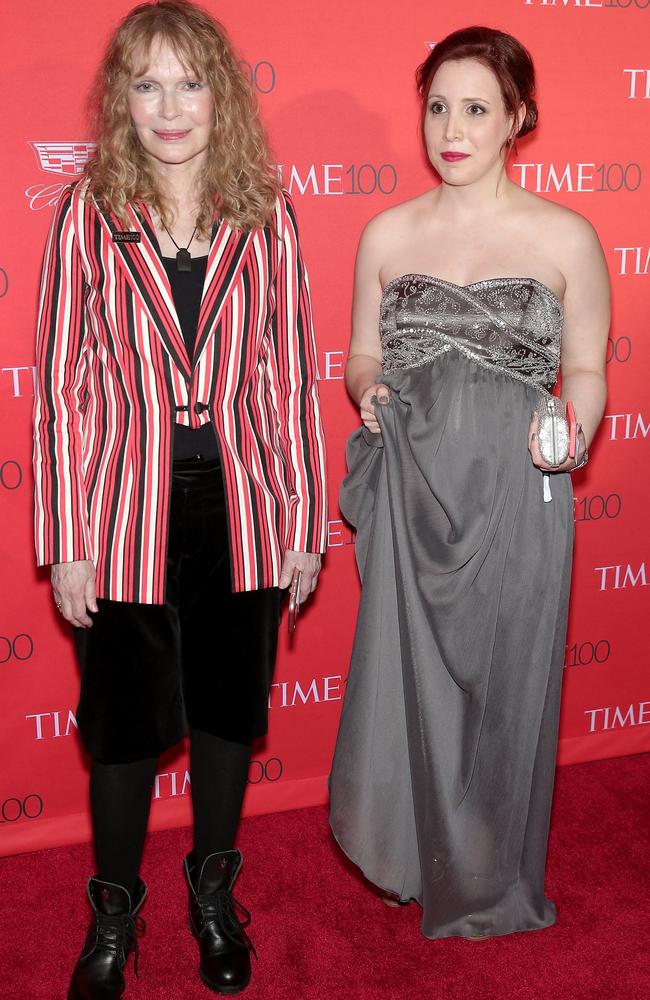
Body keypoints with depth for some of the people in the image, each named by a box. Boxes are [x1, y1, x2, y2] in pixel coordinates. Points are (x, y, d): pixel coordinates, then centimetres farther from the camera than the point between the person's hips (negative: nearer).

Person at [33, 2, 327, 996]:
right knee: (125, 718, 12)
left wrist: (304, 523, 1)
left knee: (229, 704, 16)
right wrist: (66, 541, -6)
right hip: (128, 513, -1)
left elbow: (292, 379, 1)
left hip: (242, 506, 2)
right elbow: (61, 384, -4)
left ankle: (214, 889, 40)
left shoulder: (265, 217, 0)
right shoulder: (88, 214, -4)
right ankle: (115, 911, 36)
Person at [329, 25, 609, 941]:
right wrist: (369, 394, -9)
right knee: (404, 678, 10)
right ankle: (405, 854, 36)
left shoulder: (566, 238, -1)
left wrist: (570, 431, -16)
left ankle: (491, 883, 33)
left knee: (503, 683, 9)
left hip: (514, 496, -2)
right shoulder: (388, 233, 6)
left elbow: (587, 370, 5)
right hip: (410, 495, 2)